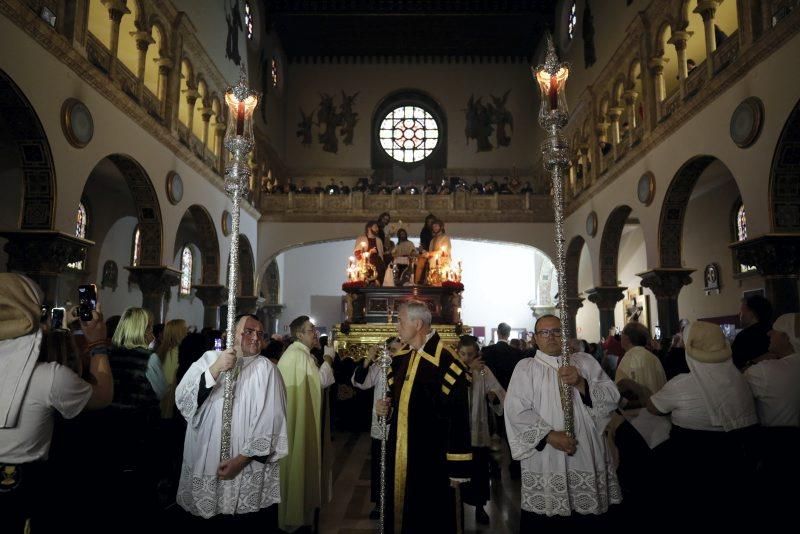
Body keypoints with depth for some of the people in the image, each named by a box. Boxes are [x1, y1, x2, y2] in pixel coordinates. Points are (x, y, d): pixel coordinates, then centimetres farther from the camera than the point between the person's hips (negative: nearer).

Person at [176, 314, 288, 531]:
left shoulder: (265, 369, -4)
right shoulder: (209, 359, 3)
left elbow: (270, 422, -10)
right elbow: (182, 399, -8)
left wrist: (241, 459, -14)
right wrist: (215, 369, -19)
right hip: (206, 464, 2)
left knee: (246, 524, 7)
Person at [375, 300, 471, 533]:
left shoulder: (446, 362, -20)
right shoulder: (400, 358, 6)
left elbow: (459, 416, -19)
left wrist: (458, 467, -17)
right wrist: (385, 406, 0)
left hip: (430, 458, -7)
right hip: (399, 454, 7)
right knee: (399, 511, 19)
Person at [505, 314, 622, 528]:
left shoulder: (585, 362, 9)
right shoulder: (525, 368, 3)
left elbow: (612, 398, 0)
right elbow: (516, 410, -7)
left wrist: (581, 383, -15)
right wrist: (549, 435, -17)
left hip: (587, 457, 2)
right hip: (544, 460, -2)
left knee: (584, 522, 8)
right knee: (541, 522, 1)